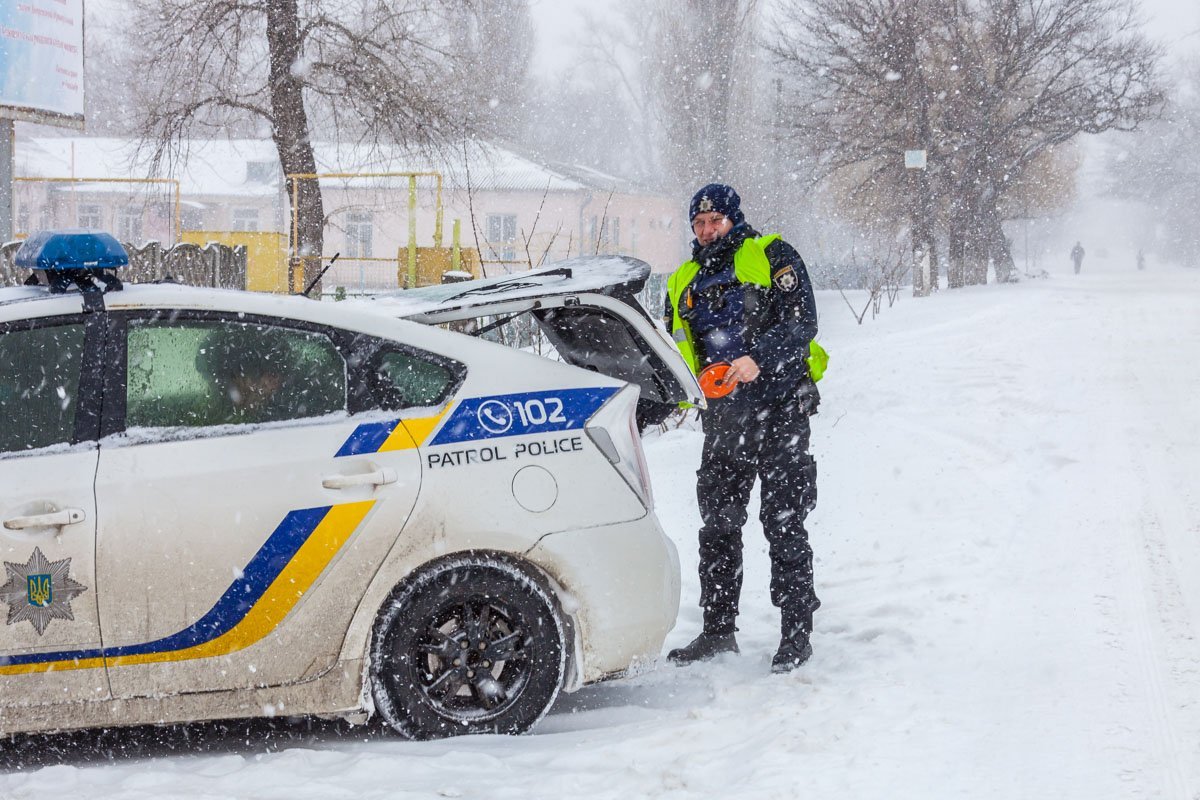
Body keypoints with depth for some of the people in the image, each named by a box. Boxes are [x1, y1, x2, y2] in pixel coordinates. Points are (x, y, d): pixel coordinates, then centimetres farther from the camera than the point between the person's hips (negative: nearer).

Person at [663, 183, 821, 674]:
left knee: (783, 524, -6)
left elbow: (801, 321, -10)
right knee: (717, 525, 8)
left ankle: (796, 633, -1)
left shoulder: (772, 257, 1)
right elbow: (676, 354, 21)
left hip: (778, 409, -6)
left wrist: (759, 358, -25)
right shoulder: (684, 283, 18)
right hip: (723, 417, 6)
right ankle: (718, 629, 17)